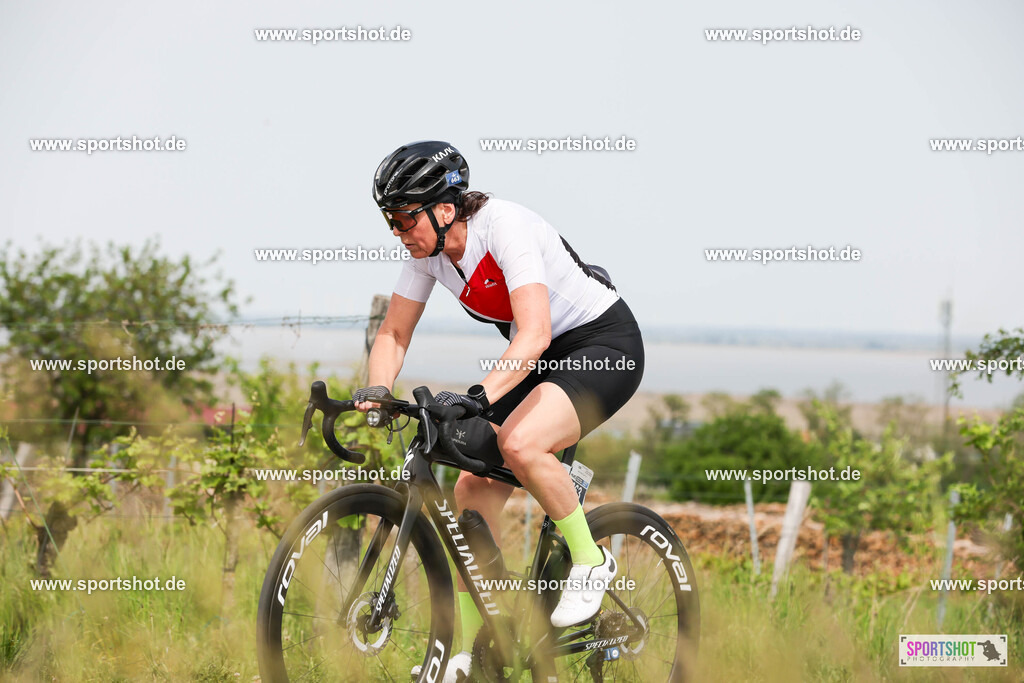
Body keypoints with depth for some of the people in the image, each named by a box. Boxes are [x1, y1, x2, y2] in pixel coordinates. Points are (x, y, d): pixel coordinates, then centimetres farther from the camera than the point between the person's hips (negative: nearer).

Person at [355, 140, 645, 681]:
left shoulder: (503, 226, -29)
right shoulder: (427, 250, -6)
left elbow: (535, 334, -39)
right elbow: (394, 333, 2)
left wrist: (478, 396, -50)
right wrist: (376, 392, -18)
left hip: (605, 344, -8)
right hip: (538, 360, 8)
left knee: (519, 444, -33)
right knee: (473, 490, -2)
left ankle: (591, 561, -9)